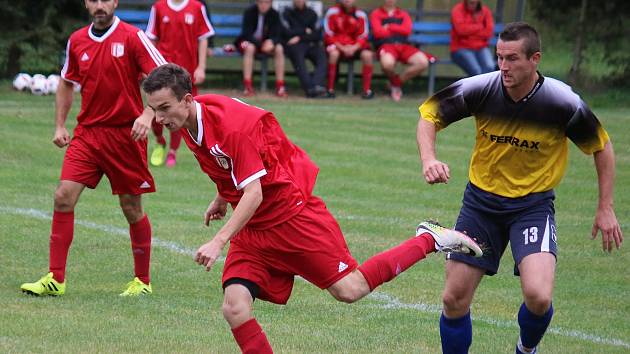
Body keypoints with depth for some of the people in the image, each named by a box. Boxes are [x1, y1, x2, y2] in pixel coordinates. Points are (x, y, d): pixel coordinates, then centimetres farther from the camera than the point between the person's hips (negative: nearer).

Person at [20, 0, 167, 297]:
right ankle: (55, 279, -4)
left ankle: (142, 281, 19)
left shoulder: (132, 37, -8)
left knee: (132, 208, 4)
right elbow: (66, 83, 21)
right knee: (63, 197, -8)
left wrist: (147, 115, -26)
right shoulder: (76, 41, 6)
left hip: (126, 135, -4)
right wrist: (60, 125, 13)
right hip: (87, 133, 4)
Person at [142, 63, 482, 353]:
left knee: (350, 290, -6)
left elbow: (253, 194, -30)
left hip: (292, 215, -8)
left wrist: (218, 242, -36)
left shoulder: (233, 124, -28)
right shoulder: (188, 124, -2)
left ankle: (429, 239, 13)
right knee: (234, 308, -12)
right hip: (251, 228, 8)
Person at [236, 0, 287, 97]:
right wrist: (261, 45, -34)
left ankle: (280, 87, -24)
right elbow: (247, 33, -20)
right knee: (250, 48, -36)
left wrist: (271, 42, -35)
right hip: (249, 41, -3)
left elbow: (277, 34, -10)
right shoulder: (249, 12, -15)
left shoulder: (274, 14, -6)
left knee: (279, 48, -25)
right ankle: (247, 86, -37)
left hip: (267, 43, 3)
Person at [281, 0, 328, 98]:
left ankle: (317, 85, -50)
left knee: (321, 53, -30)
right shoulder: (287, 13, 14)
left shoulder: (312, 14, 19)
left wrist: (300, 38, -5)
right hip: (293, 45, -3)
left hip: (311, 45, 3)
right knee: (297, 53, -37)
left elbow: (318, 35, 6)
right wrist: (305, 31, 4)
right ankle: (309, 88, -49)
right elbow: (287, 32, -1)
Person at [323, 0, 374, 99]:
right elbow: (328, 35, -6)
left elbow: (363, 37, 1)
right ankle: (330, 89, -26)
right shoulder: (332, 12, -4)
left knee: (367, 54, -27)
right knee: (333, 53, -36)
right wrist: (342, 48, -19)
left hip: (354, 46, 2)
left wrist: (354, 48, -19)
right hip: (337, 45, -2)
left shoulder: (360, 14, 2)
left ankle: (367, 89, -17)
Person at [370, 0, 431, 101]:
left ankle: (396, 83, -5)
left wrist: (389, 27, 2)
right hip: (386, 45, -4)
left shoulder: (403, 14, 24)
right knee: (387, 63, -42)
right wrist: (399, 30, 7)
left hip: (404, 45, 4)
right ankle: (394, 80, -2)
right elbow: (378, 32, -3)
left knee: (423, 62, -26)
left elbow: (407, 30, 4)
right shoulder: (376, 14, 15)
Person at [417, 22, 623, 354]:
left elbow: (601, 146, -2)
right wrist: (429, 159, -20)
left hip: (533, 205, -2)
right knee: (454, 299, 0)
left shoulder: (562, 102, -19)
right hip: (481, 201, 2)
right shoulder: (480, 89, -16)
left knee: (538, 297, -23)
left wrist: (605, 208, -1)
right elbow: (430, 114, -2)